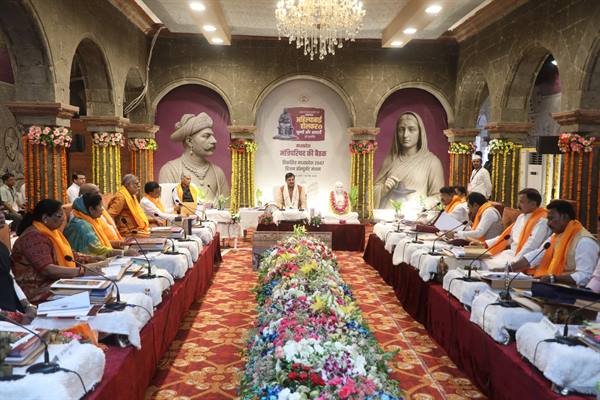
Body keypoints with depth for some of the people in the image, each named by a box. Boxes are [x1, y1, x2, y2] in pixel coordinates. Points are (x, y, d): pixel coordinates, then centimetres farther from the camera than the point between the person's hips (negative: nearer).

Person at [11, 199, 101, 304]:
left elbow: (66, 254, 21)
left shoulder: (51, 231, 12)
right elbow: (47, 270, -27)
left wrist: (89, 259, 7)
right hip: (40, 291, -9)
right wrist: (82, 270, -30)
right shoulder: (34, 237, -18)